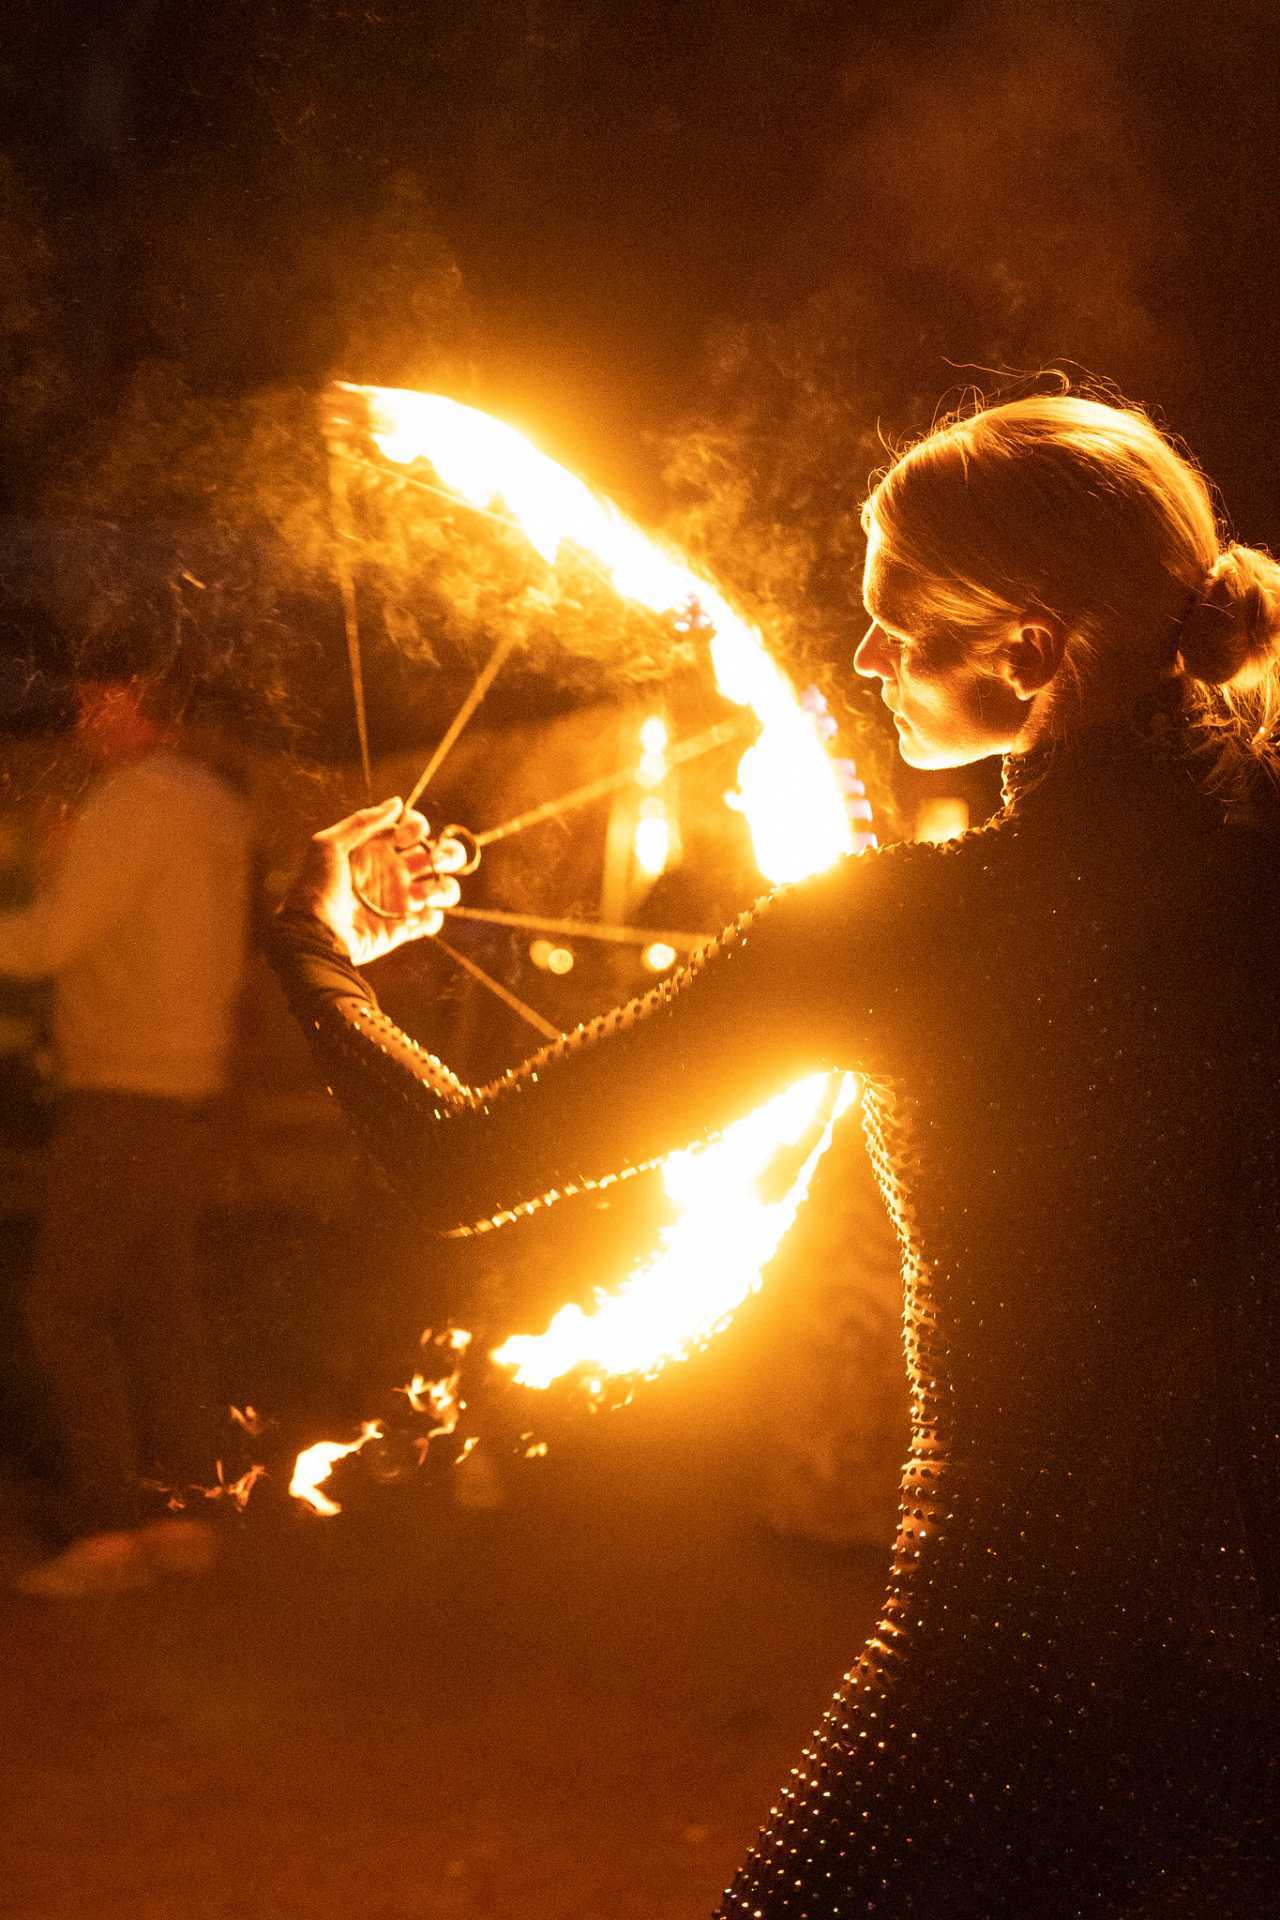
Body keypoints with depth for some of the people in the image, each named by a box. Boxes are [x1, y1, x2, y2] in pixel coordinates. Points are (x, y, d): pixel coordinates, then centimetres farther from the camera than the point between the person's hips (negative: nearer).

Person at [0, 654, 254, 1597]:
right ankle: (185, 1516, 14)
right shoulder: (217, 806, 13)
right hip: (192, 1089, 9)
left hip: (124, 1095, -9)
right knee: (164, 1305, 12)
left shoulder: (136, 803, -15)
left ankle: (107, 1530, -6)